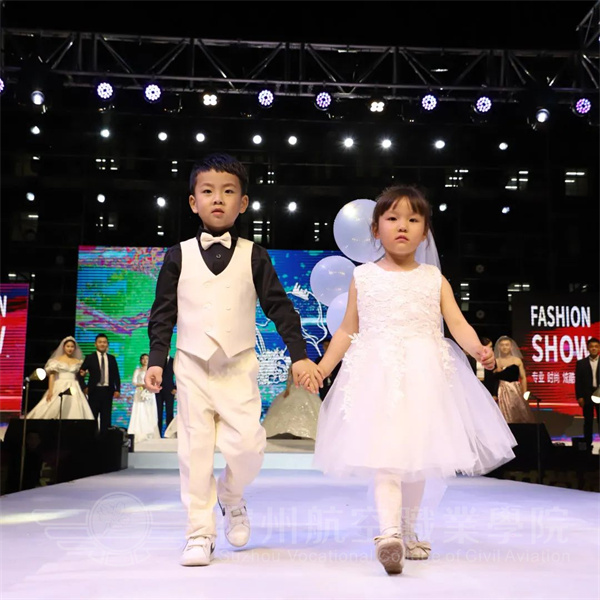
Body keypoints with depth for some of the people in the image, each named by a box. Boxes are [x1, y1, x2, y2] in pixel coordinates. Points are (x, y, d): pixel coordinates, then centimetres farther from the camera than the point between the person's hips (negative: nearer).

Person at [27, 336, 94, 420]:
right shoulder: (57, 360, 5)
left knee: (74, 412, -9)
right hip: (59, 388, -2)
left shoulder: (77, 362, 13)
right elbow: (51, 375, -1)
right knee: (53, 411, -12)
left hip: (73, 390, 2)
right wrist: (50, 390, -11)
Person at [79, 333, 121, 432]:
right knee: (92, 417, 1)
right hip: (95, 391, -2)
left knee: (106, 418, 2)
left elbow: (116, 375, 10)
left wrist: (117, 390, 0)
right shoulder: (90, 358, 3)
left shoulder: (112, 358, 11)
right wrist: (84, 387, -6)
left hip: (108, 391, 2)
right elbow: (80, 373, 3)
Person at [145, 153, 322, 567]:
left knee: (247, 445, -10)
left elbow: (279, 307, 3)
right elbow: (163, 312, 7)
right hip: (192, 365, 1)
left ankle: (231, 495, 23)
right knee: (195, 450, 1)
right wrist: (157, 359, 0)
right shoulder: (180, 256, 5)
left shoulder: (254, 256, 3)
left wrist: (299, 355, -1)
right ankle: (200, 534, 12)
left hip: (239, 366, 0)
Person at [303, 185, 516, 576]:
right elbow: (348, 330, 13)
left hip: (425, 376, 2)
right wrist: (323, 367, 5)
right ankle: (389, 533, -25)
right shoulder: (363, 278, 8)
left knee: (418, 457, 11)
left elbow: (458, 324, 1)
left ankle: (408, 533, 27)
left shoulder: (434, 279, 9)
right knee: (385, 455, -17)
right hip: (378, 375, -2)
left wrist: (478, 349, -18)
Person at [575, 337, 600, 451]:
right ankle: (588, 445, 10)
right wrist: (579, 397, -6)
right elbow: (578, 381, 2)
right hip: (587, 395, 0)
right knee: (588, 422, 5)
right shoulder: (581, 363, 5)